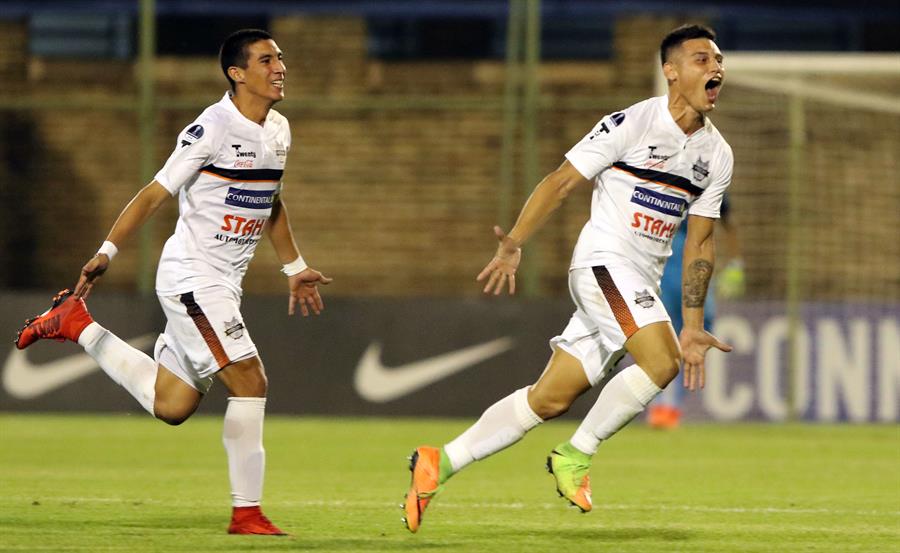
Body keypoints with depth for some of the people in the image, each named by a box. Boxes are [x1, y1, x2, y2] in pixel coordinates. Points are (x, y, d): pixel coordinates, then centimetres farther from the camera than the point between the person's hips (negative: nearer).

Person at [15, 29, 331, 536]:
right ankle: (247, 513, -9)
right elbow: (156, 194, -14)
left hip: (223, 285, 9)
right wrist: (106, 253, -17)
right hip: (191, 279, -9)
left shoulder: (278, 130, 10)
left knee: (170, 407, 9)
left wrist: (295, 268, 27)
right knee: (250, 382, -16)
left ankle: (77, 325, 24)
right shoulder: (213, 128, -16)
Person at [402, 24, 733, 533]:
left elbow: (699, 243, 16)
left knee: (551, 399, 4)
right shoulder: (633, 124, -8)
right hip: (604, 261, -7)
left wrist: (693, 326, 12)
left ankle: (439, 464, 12)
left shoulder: (717, 155, 12)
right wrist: (514, 245, -16)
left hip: (640, 288, 7)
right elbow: (561, 183, -6)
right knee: (661, 362, -26)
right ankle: (575, 456, -10)